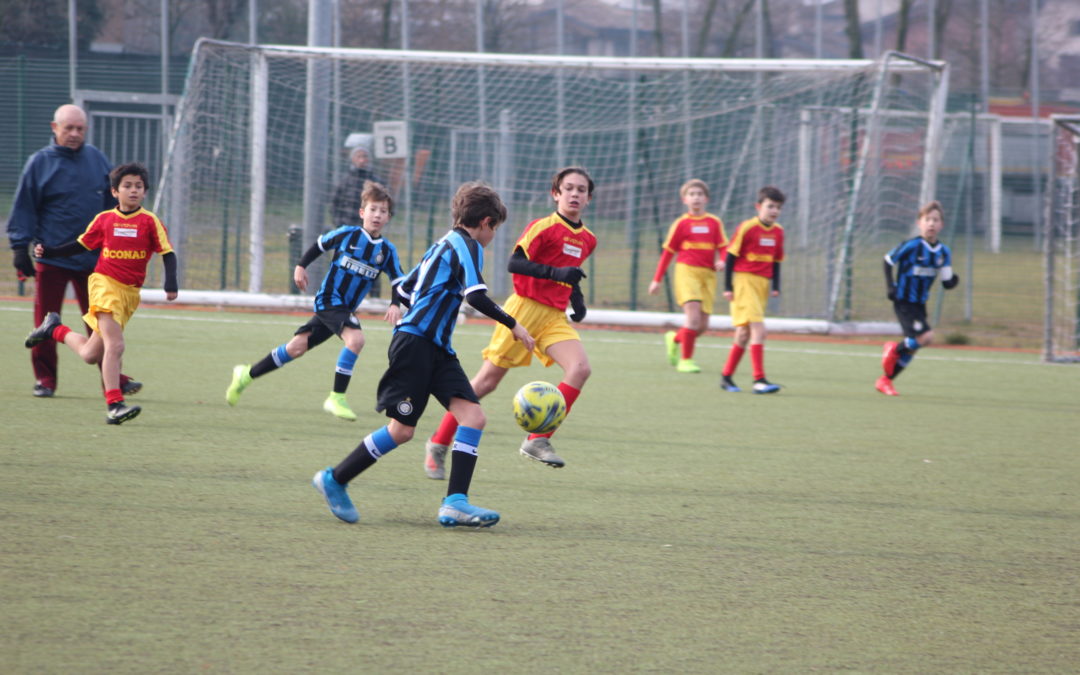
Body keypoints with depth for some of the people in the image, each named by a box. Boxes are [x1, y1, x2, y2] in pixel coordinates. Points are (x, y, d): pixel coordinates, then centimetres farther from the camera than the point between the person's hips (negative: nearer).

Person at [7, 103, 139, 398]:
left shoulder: (96, 159, 9)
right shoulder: (40, 163, -1)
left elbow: (113, 202, 17)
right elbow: (23, 208, 0)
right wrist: (20, 248, -6)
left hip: (93, 259, 2)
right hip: (51, 260, -2)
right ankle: (45, 379, 11)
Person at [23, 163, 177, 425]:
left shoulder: (150, 222, 1)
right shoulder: (104, 219, 3)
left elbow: (168, 254, -1)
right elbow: (81, 245, 14)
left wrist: (171, 283, -16)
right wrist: (48, 251, 4)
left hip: (130, 293, 2)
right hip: (104, 283, -2)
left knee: (91, 355, 8)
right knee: (115, 345, -20)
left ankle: (55, 330, 34)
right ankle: (114, 405, -19)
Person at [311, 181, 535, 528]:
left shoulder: (442, 245, 21)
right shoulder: (467, 246, -6)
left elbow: (404, 289, 26)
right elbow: (475, 294, -20)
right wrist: (513, 324, -13)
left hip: (437, 349, 10)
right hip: (415, 343, -10)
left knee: (473, 416, -7)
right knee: (402, 429, -7)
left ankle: (455, 502, -16)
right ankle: (334, 479, 9)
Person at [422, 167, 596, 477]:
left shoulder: (587, 239, 12)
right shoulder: (543, 227, -11)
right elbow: (515, 263, -21)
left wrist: (576, 295, 13)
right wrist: (556, 273, -31)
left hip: (555, 316, 6)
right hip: (525, 308, -6)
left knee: (580, 368, -19)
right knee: (487, 381, -3)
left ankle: (538, 440, -16)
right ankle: (438, 445, 11)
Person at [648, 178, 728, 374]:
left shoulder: (714, 223, 10)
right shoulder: (681, 224, 4)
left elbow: (723, 248, 7)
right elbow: (667, 252, 8)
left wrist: (722, 261, -17)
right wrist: (657, 279, 7)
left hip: (708, 275, 3)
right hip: (687, 271, -3)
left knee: (703, 325, 3)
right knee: (694, 317, -19)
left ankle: (674, 339, 33)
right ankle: (685, 360, -9)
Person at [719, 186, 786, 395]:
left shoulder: (778, 232, 8)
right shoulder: (746, 228, -11)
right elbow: (731, 256, -8)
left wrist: (776, 287, 8)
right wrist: (728, 287, -10)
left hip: (762, 285, 7)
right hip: (744, 281, -7)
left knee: (744, 334, 10)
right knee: (758, 330, -16)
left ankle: (726, 377, 20)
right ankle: (759, 379, -18)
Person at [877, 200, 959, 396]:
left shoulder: (943, 253, 1)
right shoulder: (911, 246, -15)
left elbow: (947, 283, 3)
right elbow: (888, 261, -5)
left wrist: (954, 280, -15)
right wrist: (890, 286, -11)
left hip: (920, 304, 7)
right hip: (904, 302, -7)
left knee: (912, 348, 12)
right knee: (925, 337, -22)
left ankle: (885, 381, 28)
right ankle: (895, 349, 6)